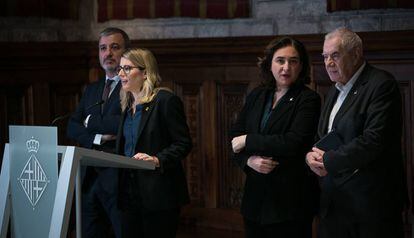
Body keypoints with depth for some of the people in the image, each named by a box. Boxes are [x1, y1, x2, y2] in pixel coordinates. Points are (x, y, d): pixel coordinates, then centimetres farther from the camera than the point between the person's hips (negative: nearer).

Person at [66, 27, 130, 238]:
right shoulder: (91, 90, 20)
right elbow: (72, 127, 12)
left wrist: (92, 123, -4)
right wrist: (98, 138, -7)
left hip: (120, 175, -7)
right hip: (91, 175, 7)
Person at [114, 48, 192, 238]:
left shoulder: (165, 100, -8)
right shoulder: (127, 105, 17)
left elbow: (183, 143, -11)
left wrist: (157, 160, -23)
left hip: (158, 194, -7)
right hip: (130, 193, 7)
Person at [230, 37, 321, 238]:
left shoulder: (308, 99, -7)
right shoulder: (256, 96, 11)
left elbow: (294, 142, -19)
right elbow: (235, 136, 10)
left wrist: (248, 141, -11)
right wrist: (249, 160, -10)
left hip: (291, 198, -5)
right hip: (255, 197, 5)